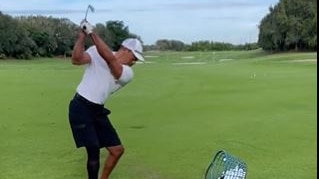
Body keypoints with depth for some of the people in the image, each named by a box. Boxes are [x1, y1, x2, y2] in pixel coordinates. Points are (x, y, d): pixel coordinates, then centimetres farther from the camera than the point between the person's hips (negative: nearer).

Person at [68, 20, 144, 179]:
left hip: (98, 110, 6)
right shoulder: (96, 52, -7)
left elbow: (109, 58, -20)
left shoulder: (127, 73, -3)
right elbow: (76, 59, -23)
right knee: (94, 150, -13)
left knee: (117, 149, 9)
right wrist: (82, 35, -30)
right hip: (81, 108, -6)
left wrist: (92, 33, -25)